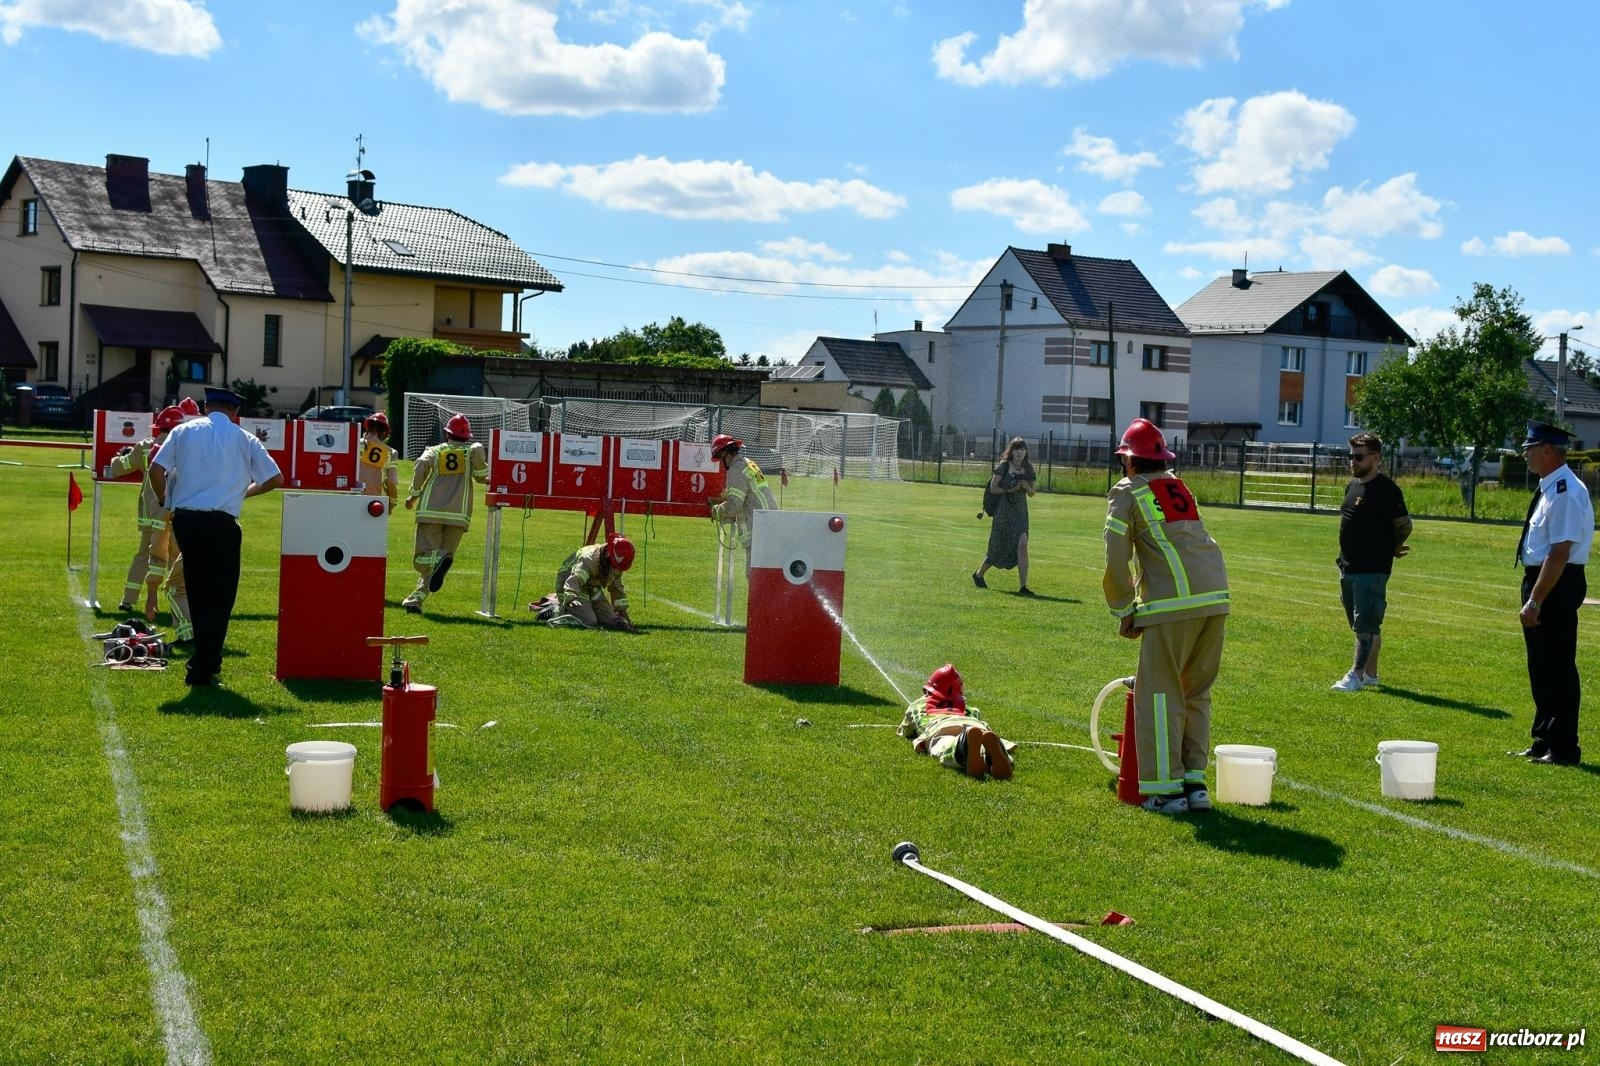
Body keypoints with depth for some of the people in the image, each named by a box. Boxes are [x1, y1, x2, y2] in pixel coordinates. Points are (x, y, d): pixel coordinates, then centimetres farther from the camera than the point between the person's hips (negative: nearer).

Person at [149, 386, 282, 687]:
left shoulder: (184, 431, 8)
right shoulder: (244, 439, 5)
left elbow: (156, 470, -1)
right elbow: (275, 478, 6)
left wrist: (164, 502, 14)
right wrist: (246, 491, 22)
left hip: (184, 519, 3)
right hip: (221, 523, -3)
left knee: (198, 595, 17)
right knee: (220, 598, 1)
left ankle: (208, 661, 24)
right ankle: (200, 671, -6)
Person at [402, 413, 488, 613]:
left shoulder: (434, 451, 15)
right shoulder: (472, 449, 14)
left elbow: (421, 465, -4)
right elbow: (478, 451, -10)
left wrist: (414, 494, 6)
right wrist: (482, 475, 7)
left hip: (430, 510, 0)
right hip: (458, 513, 0)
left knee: (424, 555, -2)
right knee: (445, 553, 8)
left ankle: (438, 561, -37)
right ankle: (417, 598, -14)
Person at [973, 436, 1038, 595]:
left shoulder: (1028, 469, 7)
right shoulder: (1003, 467, -6)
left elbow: (1032, 493, 13)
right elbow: (993, 488, -5)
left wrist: (1027, 487, -9)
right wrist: (1010, 490, -17)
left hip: (1021, 512, 3)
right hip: (1004, 511, -3)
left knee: (1022, 545, -15)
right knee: (998, 548, 7)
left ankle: (1022, 587, -15)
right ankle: (979, 574, 34)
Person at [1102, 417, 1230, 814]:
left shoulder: (1127, 492, 5)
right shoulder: (1179, 487, 24)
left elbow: (1117, 558, -3)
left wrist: (1124, 612, 5)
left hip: (1172, 602, -6)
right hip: (1216, 594, 6)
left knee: (1160, 693, 0)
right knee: (1196, 692, 15)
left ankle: (1166, 788, -1)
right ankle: (1195, 782, 16)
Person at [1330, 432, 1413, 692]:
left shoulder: (1386, 490, -13)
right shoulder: (1353, 485, 13)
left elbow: (1404, 525, -10)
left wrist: (1390, 549, 3)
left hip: (1372, 570, -9)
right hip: (1348, 568, 9)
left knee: (1366, 625, -8)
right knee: (1360, 625, 15)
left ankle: (1357, 675, -9)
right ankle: (1370, 674, 23)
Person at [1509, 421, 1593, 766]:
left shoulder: (1565, 492, -20)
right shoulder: (1550, 488, 11)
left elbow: (1559, 553, -24)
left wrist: (1535, 602, -24)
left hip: (1557, 586, -10)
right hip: (1540, 581, 10)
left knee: (1557, 669, -3)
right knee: (1540, 668, 18)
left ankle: (1563, 750, 6)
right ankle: (1544, 743, 29)